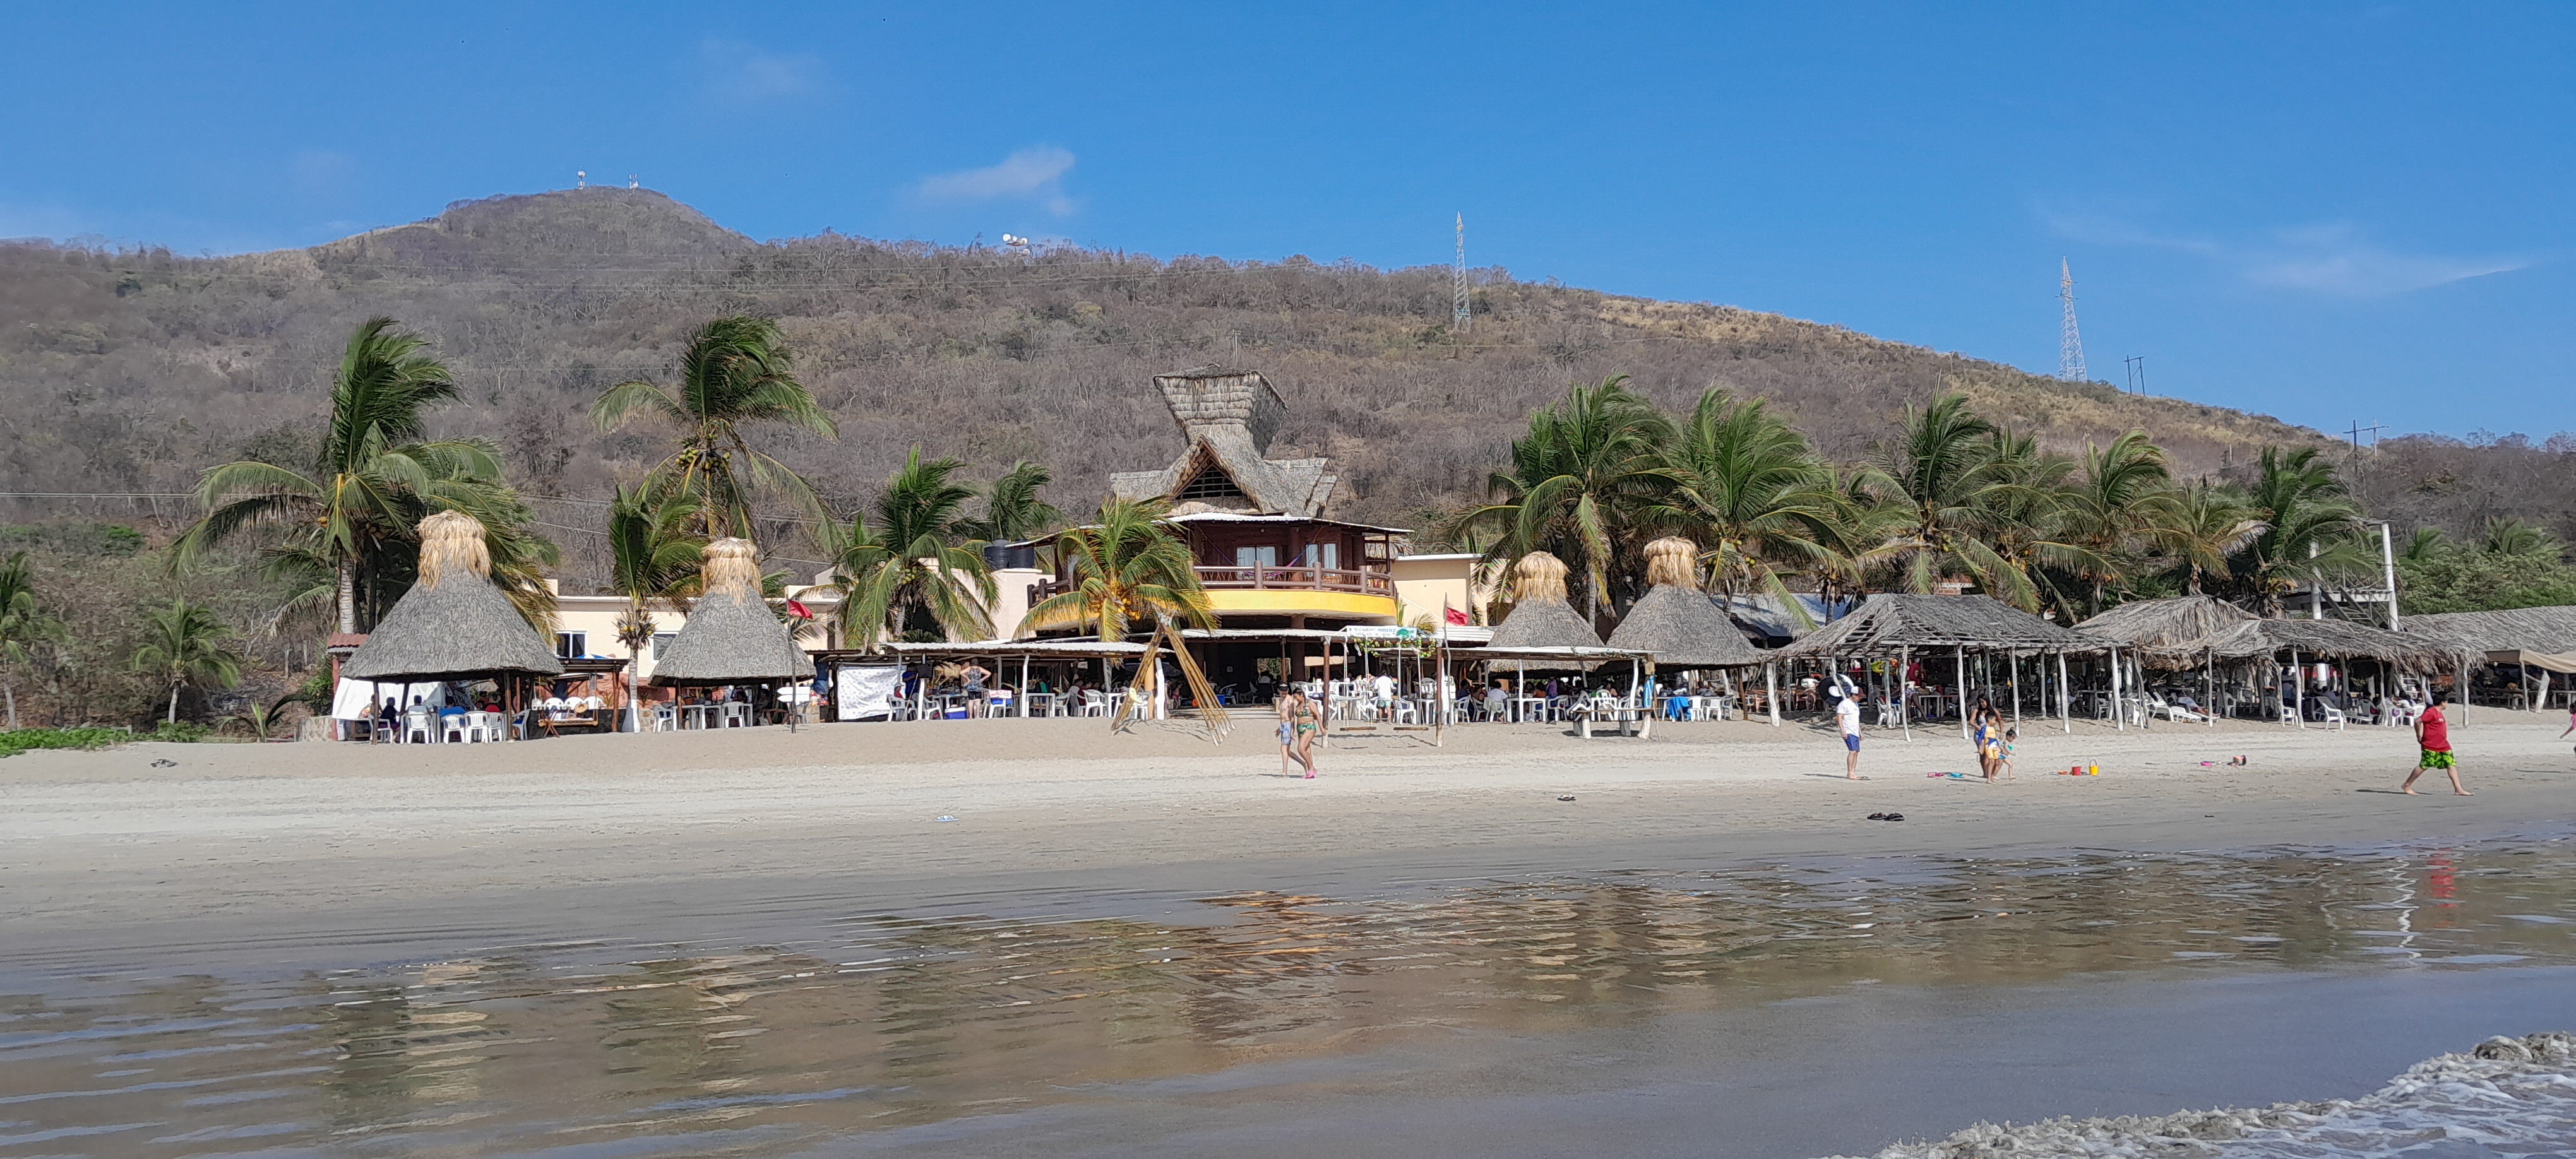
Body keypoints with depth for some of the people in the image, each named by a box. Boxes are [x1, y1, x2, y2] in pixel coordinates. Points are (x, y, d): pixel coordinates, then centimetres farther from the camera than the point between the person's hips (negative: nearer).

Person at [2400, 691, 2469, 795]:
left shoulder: (2438, 712, 16)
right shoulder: (2431, 712, -15)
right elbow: (2418, 721, -23)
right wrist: (2419, 737, -17)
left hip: (2443, 746, 9)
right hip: (2431, 746, -9)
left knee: (2452, 765, 2)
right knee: (2423, 766, -3)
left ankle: (2458, 789, 0)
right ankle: (2407, 786, 8)